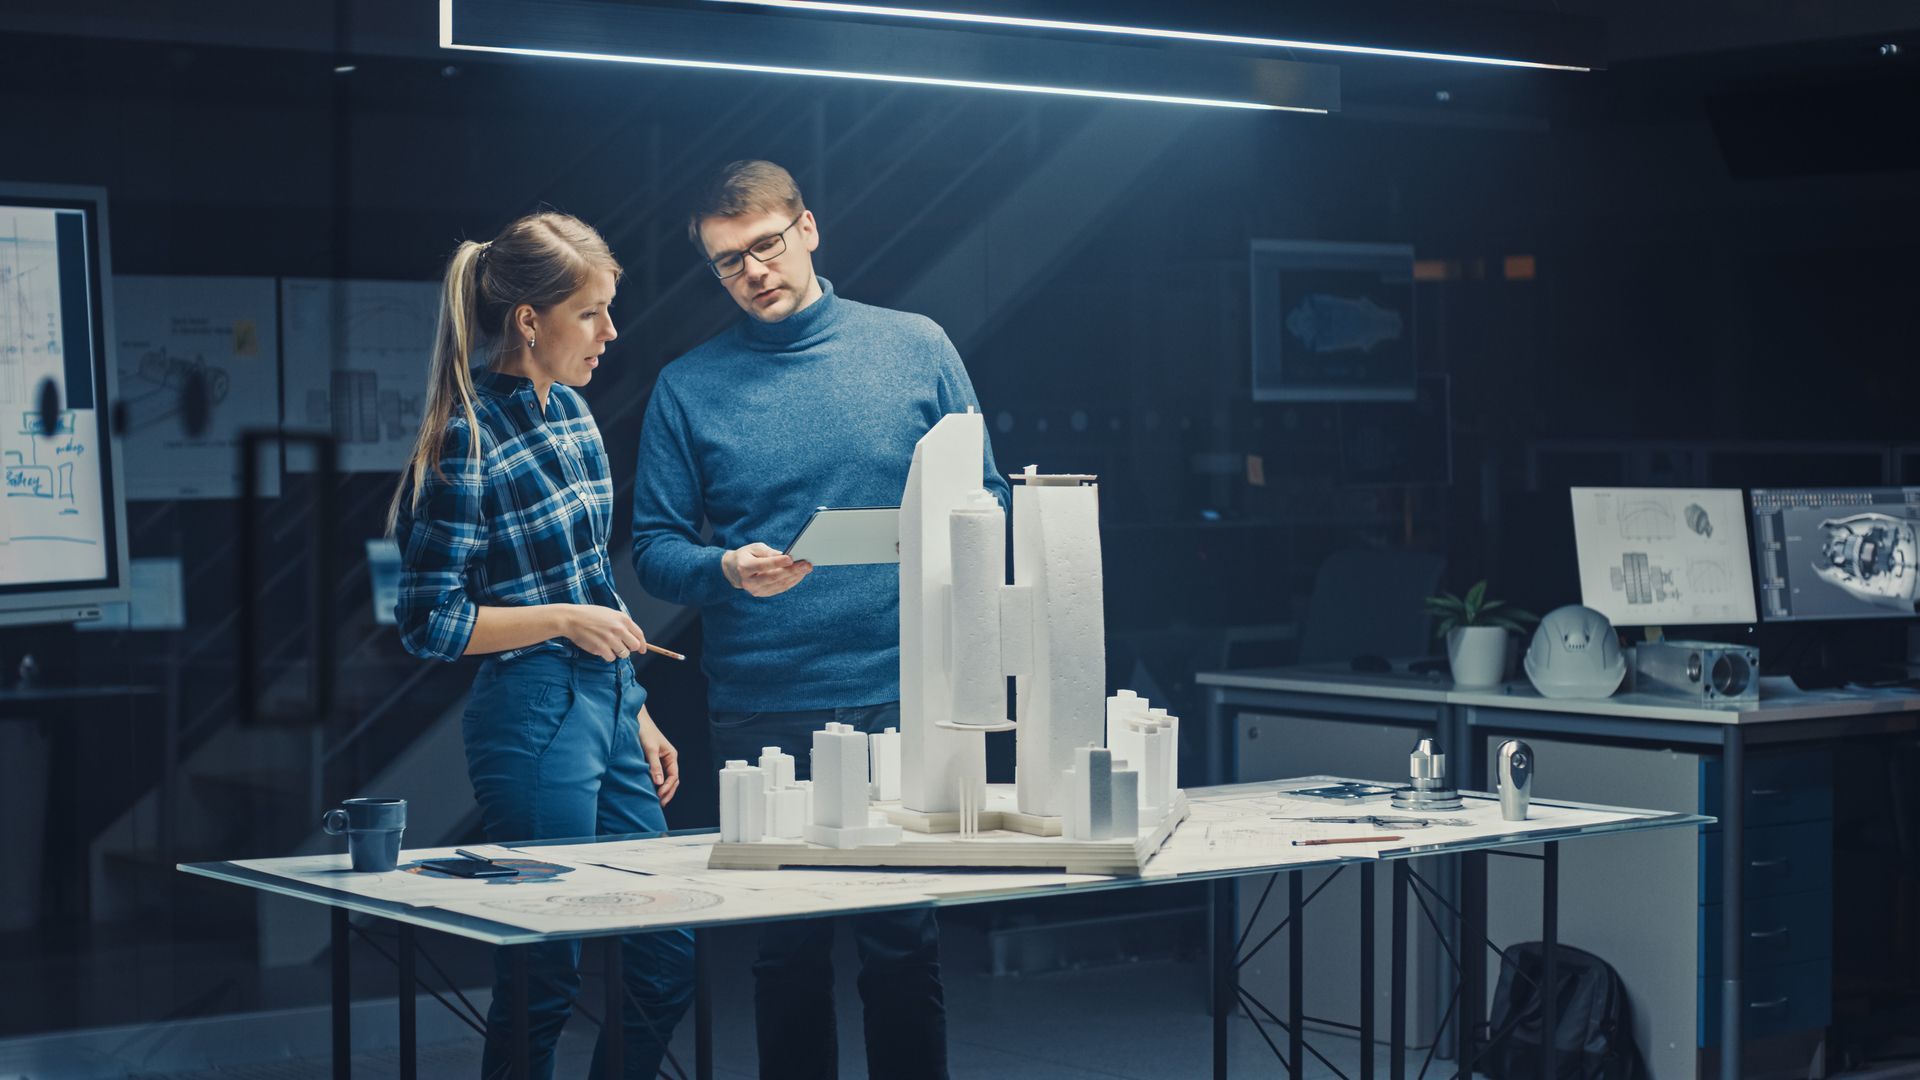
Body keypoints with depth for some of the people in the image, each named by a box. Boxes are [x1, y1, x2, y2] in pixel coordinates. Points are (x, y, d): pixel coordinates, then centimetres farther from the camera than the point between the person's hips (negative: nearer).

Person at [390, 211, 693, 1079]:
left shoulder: (571, 412, 10)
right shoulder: (468, 440, -14)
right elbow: (429, 623, -14)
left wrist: (637, 714, 18)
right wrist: (565, 620, -17)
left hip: (607, 706, 8)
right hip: (534, 719, -8)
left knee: (668, 961, 10)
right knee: (545, 976, 0)